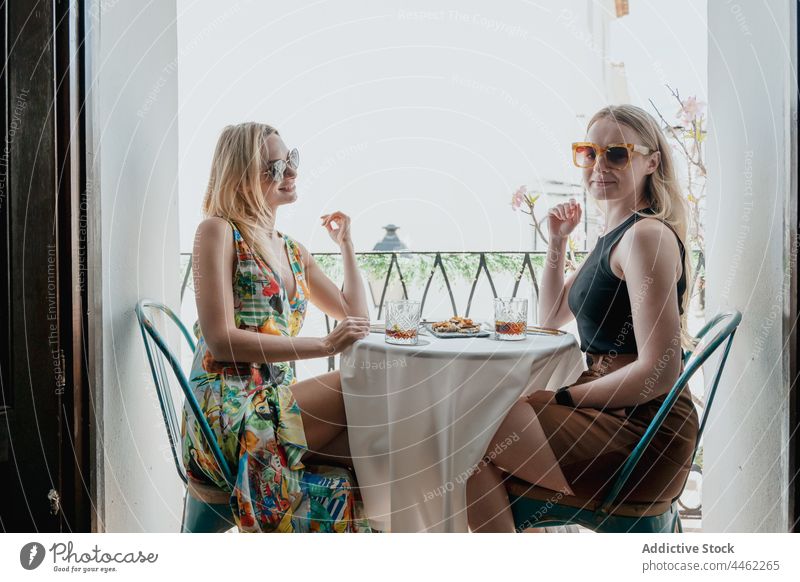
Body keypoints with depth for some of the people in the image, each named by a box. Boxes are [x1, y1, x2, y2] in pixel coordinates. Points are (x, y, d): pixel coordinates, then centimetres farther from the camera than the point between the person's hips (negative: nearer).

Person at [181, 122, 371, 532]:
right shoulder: (219, 231, -2)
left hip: (276, 403, 7)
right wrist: (325, 345, -17)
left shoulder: (293, 251, 20)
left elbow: (356, 319, 19)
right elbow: (220, 341, -14)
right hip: (230, 415, -7)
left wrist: (346, 244, 17)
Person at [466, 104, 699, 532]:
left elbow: (660, 370, -22)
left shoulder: (647, 235, -16)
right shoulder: (614, 236, 14)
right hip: (612, 416, 10)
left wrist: (560, 398, -14)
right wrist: (557, 242, 12)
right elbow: (550, 318, 23)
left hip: (642, 434, -10)